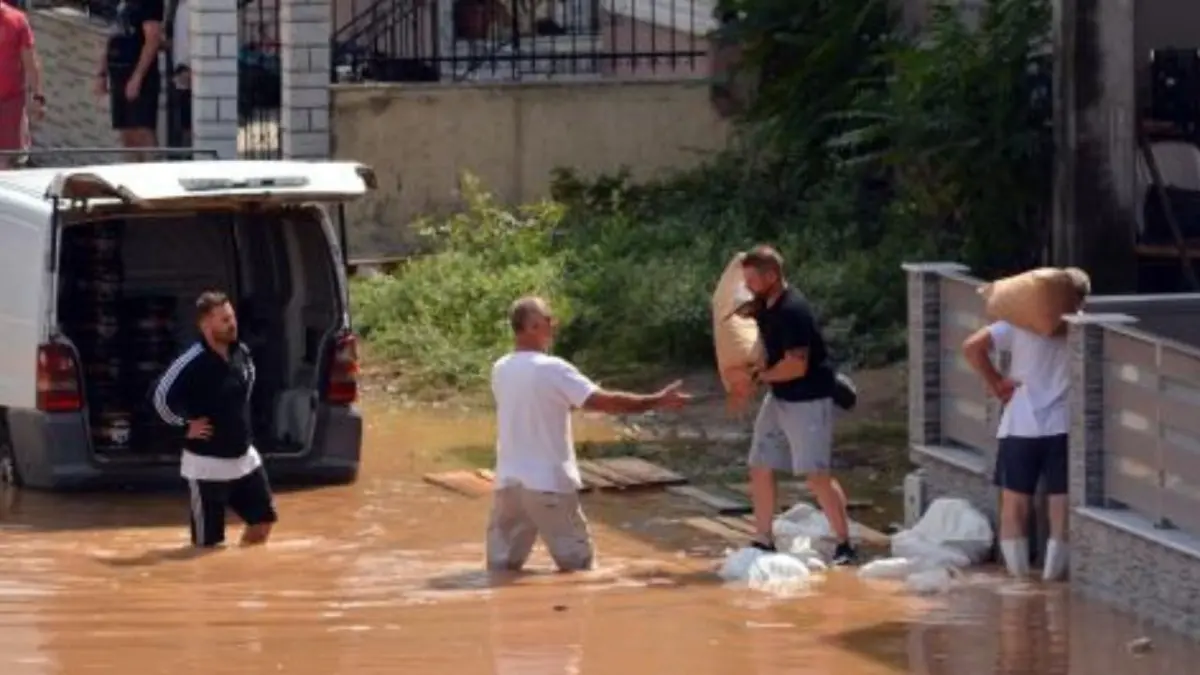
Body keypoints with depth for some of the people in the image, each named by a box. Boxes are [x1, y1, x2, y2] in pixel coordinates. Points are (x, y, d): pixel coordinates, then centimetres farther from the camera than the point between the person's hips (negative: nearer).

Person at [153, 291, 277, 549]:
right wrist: (186, 425, -12)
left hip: (243, 456, 7)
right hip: (208, 462, -7)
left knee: (263, 520, 14)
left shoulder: (242, 353, 1)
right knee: (208, 542, 0)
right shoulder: (193, 362, -22)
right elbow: (162, 396, -20)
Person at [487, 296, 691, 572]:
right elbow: (606, 402, -15)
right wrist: (658, 401, -7)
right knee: (578, 566, 6)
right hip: (548, 483, -6)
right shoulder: (552, 370, -14)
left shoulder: (500, 370, 6)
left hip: (508, 482, 6)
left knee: (501, 568, 8)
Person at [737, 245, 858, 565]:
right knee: (760, 468, 10)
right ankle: (763, 542, 19)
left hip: (808, 401, -10)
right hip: (778, 398, 10)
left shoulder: (793, 311, -24)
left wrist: (761, 376, -13)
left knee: (816, 475, -10)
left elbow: (796, 366, -28)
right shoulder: (764, 305, 4)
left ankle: (845, 545, -4)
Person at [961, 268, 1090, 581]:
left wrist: (995, 383, 1)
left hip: (1021, 427, 0)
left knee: (1015, 502, 9)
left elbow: (972, 347, -7)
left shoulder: (1020, 323, 0)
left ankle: (1017, 568, 9)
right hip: (1063, 428, 0)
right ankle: (1053, 568, 5)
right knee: (1061, 502, 7)